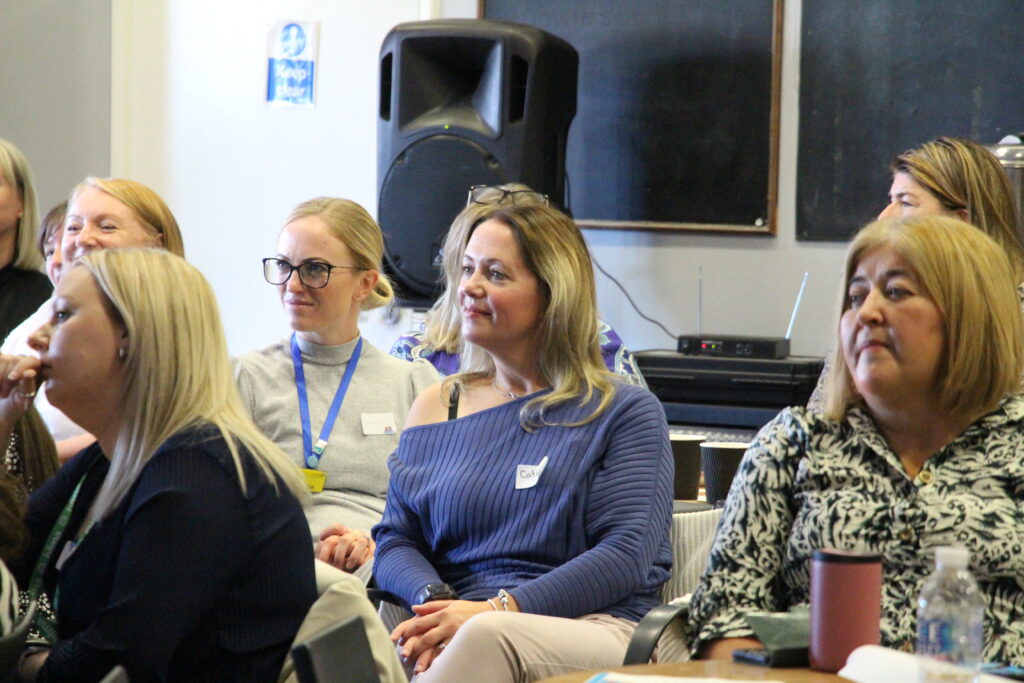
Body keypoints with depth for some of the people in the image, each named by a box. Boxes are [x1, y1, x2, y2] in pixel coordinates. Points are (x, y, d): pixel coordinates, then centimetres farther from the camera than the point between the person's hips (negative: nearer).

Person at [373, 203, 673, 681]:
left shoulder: (625, 412, 8)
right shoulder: (436, 406, 21)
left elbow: (627, 553, -4)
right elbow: (395, 540, 15)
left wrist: (501, 608, -16)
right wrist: (435, 602, -10)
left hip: (596, 629, -1)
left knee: (490, 635, -39)